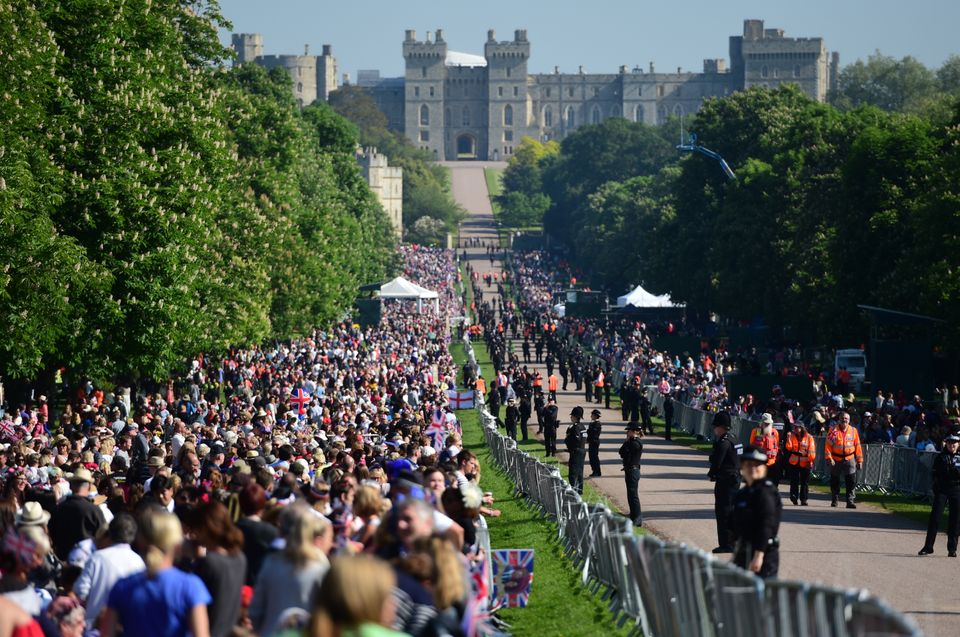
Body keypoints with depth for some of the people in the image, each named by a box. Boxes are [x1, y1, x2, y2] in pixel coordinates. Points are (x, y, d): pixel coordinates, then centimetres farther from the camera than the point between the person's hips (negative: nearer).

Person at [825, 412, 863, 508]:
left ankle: (850, 501, -6)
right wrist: (829, 458, -16)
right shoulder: (833, 430, -2)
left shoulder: (853, 431, 4)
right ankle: (835, 499, 25)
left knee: (851, 481, -7)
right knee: (834, 481, 10)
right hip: (836, 460, 0)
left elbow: (857, 446, 8)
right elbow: (828, 445, -6)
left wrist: (859, 460, 6)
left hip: (849, 460, 0)